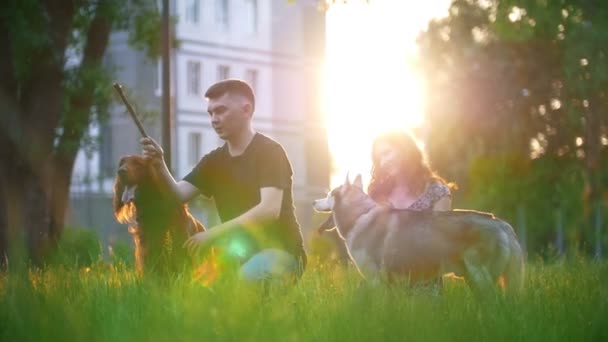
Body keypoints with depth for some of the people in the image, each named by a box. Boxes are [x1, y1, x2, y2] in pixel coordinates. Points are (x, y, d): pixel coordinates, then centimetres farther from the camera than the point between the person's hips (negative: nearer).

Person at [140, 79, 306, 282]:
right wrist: (160, 166, -22)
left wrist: (215, 233, -28)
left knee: (245, 280, -36)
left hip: (279, 251, -6)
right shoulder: (214, 161, 10)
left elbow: (270, 209, -23)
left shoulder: (269, 152, -10)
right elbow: (178, 196, -2)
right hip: (241, 252, 6)